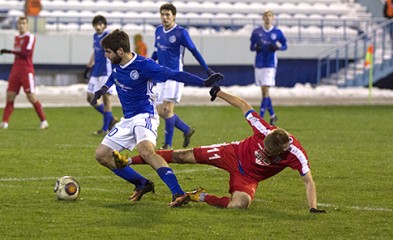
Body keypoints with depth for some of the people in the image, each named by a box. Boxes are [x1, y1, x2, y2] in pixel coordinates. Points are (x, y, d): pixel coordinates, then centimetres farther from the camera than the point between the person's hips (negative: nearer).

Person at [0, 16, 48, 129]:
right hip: (15, 69, 7)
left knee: (31, 97, -7)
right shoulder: (17, 38, 15)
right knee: (10, 96, -2)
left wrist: (10, 51, -22)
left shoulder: (30, 37, -7)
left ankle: (44, 121, 3)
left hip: (26, 70, -7)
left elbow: (26, 53, -19)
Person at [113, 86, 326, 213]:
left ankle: (201, 197, -3)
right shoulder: (265, 131, -26)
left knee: (239, 205, -33)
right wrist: (219, 93, -8)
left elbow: (308, 181, -22)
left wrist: (313, 208, -32)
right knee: (185, 156, -3)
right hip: (234, 154, 1)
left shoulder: (296, 156, -29)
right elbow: (244, 106, -14)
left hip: (248, 178, -1)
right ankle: (127, 162, 5)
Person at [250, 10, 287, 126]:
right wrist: (256, 47, -12)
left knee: (266, 90, -13)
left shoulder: (277, 32, 1)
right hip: (259, 64, 3)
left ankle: (261, 117, -15)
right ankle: (272, 115, 23)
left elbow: (285, 46, 9)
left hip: (270, 65, -3)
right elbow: (251, 47, 11)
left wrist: (277, 47, -12)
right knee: (264, 92, 8)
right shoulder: (256, 32, 6)